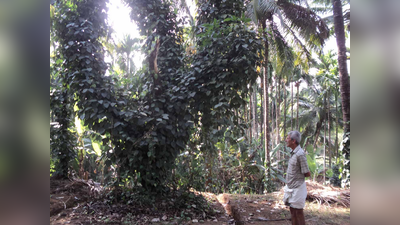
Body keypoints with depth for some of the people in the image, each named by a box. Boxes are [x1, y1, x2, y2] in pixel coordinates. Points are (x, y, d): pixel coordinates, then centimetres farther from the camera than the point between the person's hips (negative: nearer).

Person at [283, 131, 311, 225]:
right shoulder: (293, 153, 6)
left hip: (297, 188, -8)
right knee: (292, 210, 17)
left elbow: (307, 173, -17)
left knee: (298, 212, 4)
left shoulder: (300, 154, -21)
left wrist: (299, 176, -1)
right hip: (291, 187, 8)